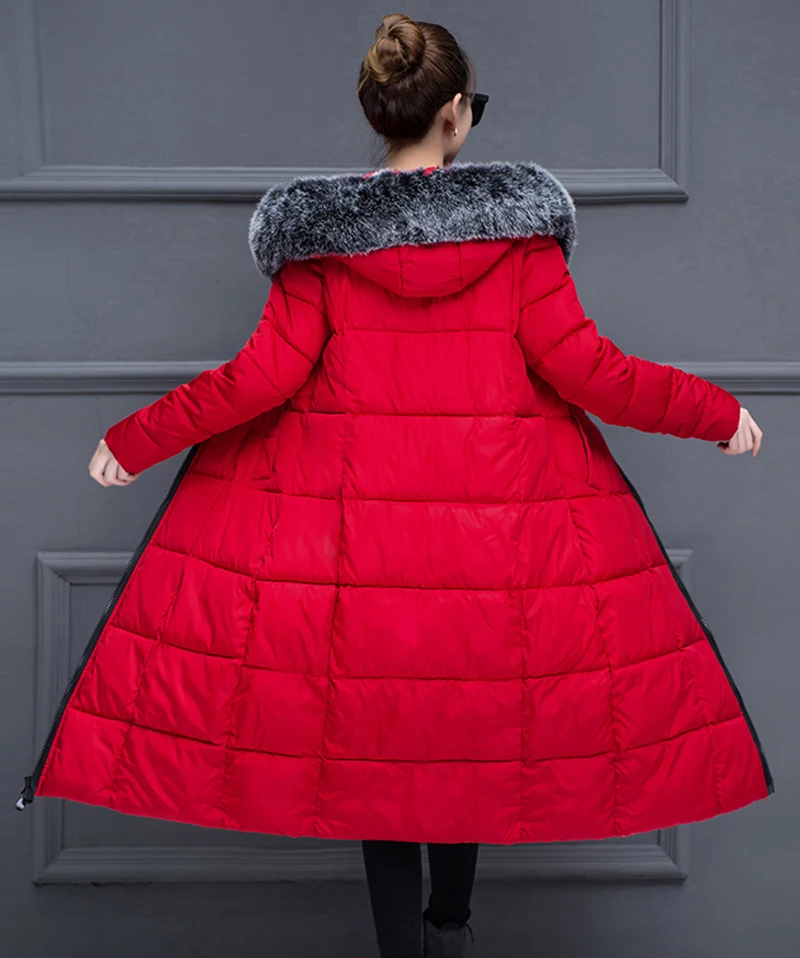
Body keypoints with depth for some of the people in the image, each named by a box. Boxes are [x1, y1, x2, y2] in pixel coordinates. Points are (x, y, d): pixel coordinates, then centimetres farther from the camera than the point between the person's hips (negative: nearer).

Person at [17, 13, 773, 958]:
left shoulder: (318, 227, -3)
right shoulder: (520, 218, -4)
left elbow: (265, 376, -8)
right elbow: (580, 368, -8)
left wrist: (134, 440, 4)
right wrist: (718, 411, 5)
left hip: (345, 510, 0)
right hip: (501, 513, 1)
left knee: (369, 716, 11)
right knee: (474, 702, 18)